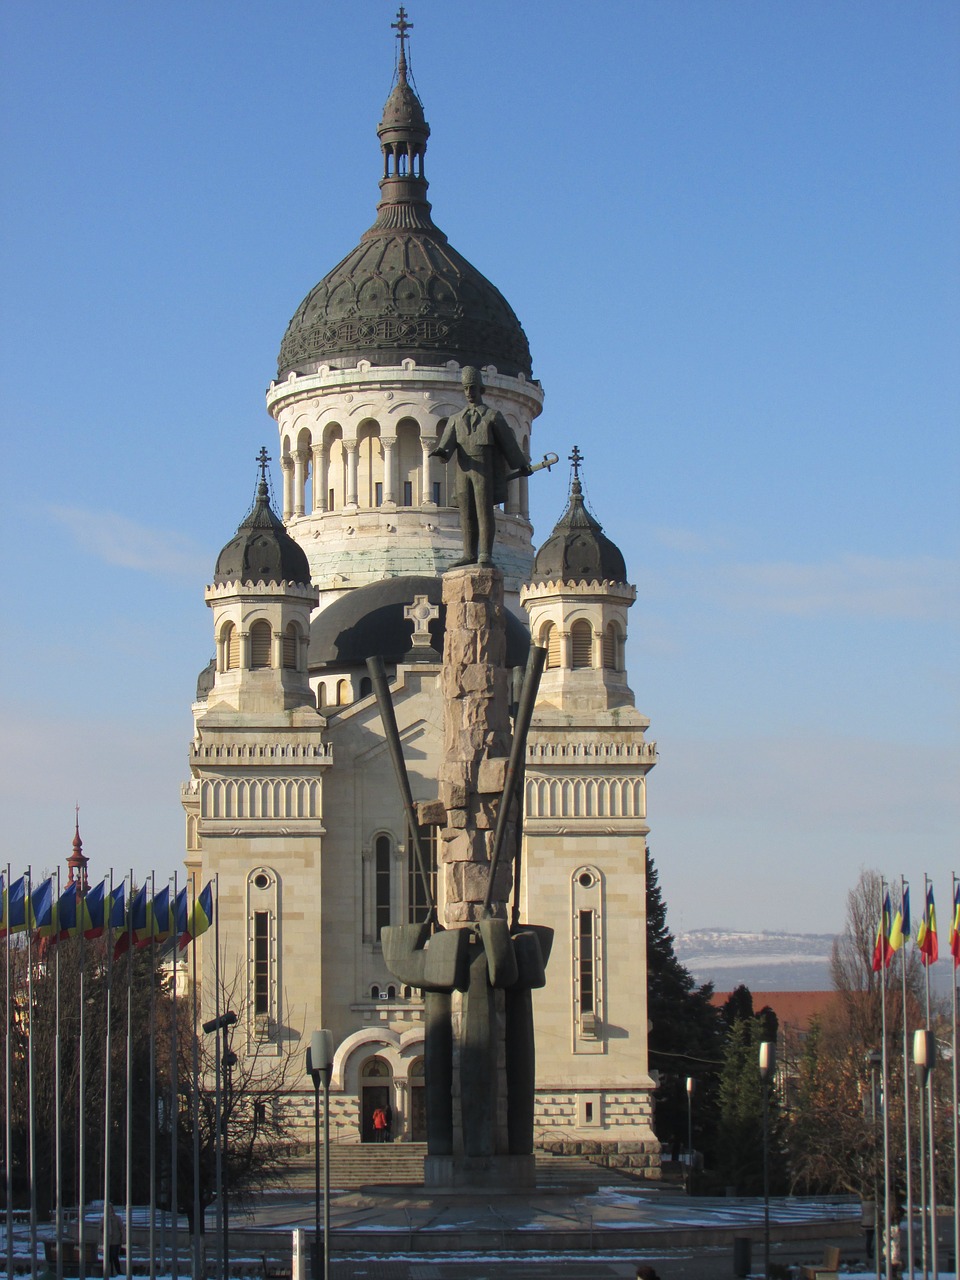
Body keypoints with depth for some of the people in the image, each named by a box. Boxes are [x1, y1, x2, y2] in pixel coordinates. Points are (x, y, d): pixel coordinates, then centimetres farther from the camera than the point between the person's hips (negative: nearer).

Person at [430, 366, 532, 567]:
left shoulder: (493, 416, 10)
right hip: (463, 470, 4)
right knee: (466, 513, 0)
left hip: (485, 469, -4)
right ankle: (469, 554, 0)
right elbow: (448, 441, 5)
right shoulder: (456, 419, 20)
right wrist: (441, 451, -18)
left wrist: (522, 466, 14)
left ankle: (486, 555, -15)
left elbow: (508, 443, 11)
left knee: (484, 510, -11)